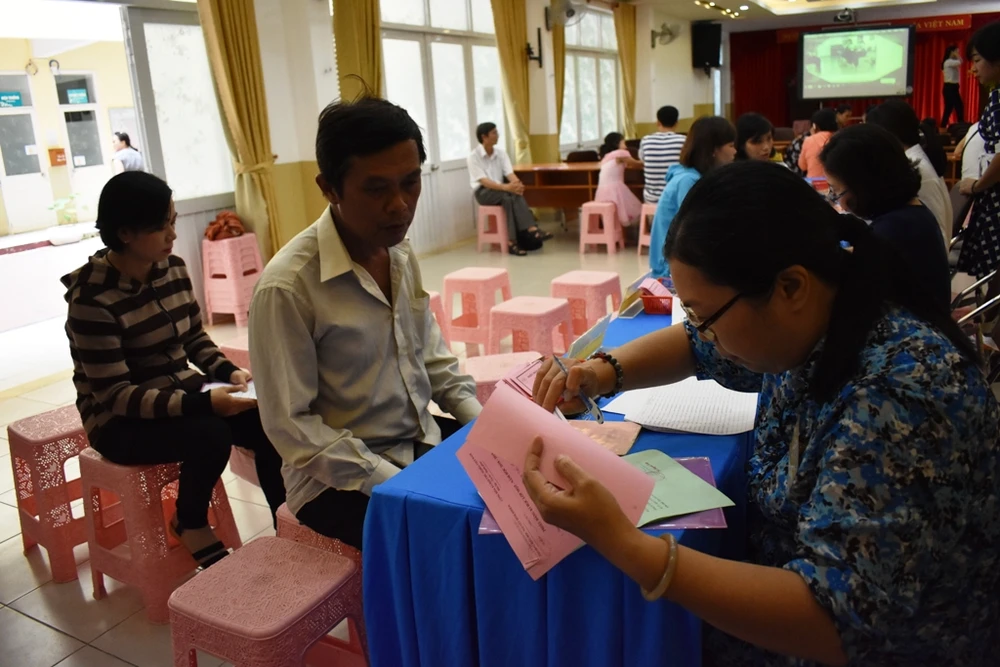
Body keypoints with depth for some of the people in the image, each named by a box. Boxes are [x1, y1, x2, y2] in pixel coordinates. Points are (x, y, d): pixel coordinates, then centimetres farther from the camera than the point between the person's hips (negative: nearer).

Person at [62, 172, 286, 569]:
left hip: (183, 394, 6)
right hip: (120, 420, -6)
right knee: (210, 434, -32)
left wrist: (229, 372, -10)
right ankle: (191, 526, -3)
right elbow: (116, 395, -23)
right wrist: (204, 403, -31)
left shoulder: (173, 269, -2)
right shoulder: (92, 300, -21)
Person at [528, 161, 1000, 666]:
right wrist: (606, 370, -11)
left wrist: (620, 542, -42)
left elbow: (837, 621, -36)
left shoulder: (899, 398, -33)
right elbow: (696, 346, 9)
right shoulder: (800, 327, -9)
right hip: (779, 587, 7)